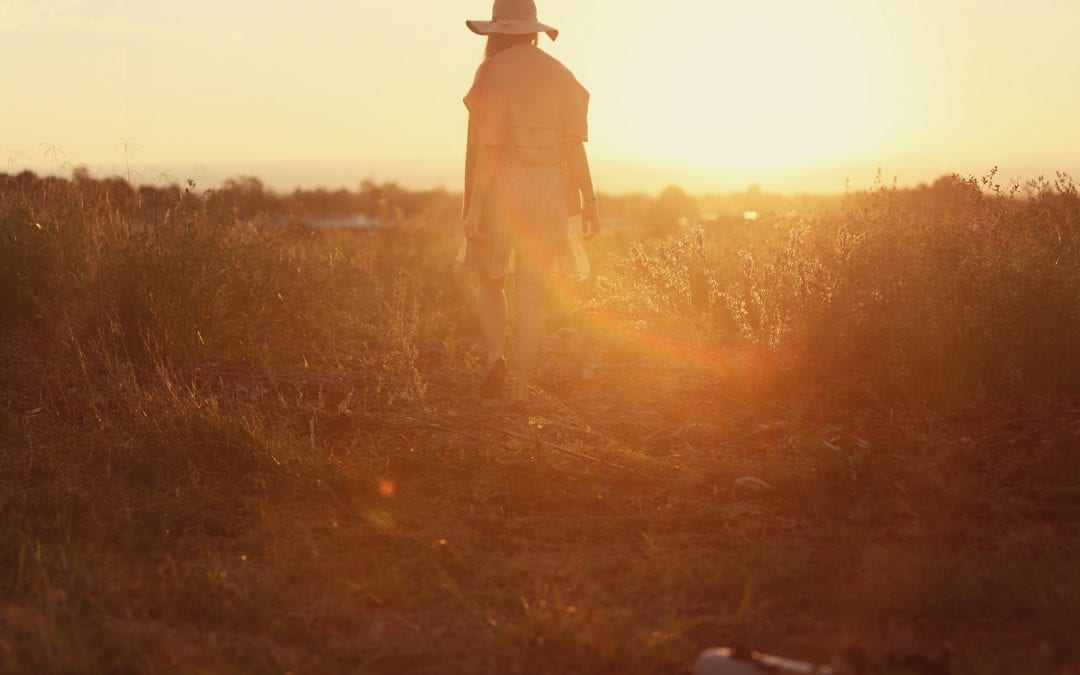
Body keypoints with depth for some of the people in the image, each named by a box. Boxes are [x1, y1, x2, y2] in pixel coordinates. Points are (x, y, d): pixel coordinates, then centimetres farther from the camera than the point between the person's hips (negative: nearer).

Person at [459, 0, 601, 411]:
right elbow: (574, 144, 0)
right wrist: (589, 200, 4)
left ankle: (495, 356, -5)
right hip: (547, 191, 3)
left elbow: (489, 143, -13)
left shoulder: (492, 73, -6)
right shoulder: (560, 75, 6)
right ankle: (522, 389, 1)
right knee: (531, 295, 6)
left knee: (491, 280, 18)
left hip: (501, 189, -3)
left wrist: (474, 204, -13)